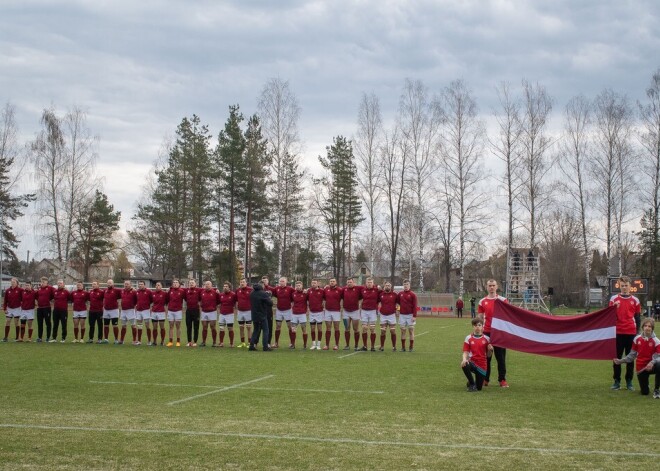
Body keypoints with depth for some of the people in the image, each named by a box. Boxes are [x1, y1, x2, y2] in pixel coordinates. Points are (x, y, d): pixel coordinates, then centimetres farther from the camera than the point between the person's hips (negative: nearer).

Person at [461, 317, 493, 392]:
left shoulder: (486, 339, 2)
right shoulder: (468, 338, 0)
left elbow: (488, 355, 6)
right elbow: (465, 352, -3)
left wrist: (490, 350, -16)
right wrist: (464, 359, -24)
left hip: (482, 365, 1)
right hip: (472, 362, -1)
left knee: (479, 388, -2)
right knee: (464, 365, -38)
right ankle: (471, 384, -10)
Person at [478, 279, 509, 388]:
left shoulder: (502, 300, 2)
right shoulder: (482, 302, 8)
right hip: (486, 332, 2)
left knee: (501, 357, 1)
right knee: (486, 356, 5)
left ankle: (502, 380, 6)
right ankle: (485, 379, 11)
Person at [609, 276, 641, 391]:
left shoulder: (635, 300, 7)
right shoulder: (614, 299, 3)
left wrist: (638, 332, 5)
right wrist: (614, 308, -16)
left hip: (631, 333, 1)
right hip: (618, 332, -1)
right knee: (617, 357, 2)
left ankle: (629, 381, 10)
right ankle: (616, 381, 8)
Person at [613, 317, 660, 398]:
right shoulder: (637, 339, -1)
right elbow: (632, 355, 7)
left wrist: (652, 362, -35)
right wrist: (620, 361, -1)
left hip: (650, 366, -2)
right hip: (641, 368, 2)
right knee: (644, 393, -2)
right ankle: (645, 386, 40)